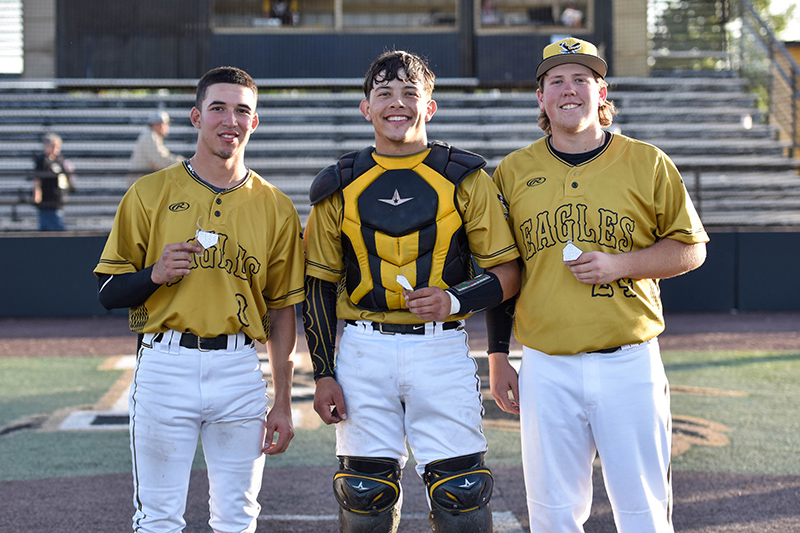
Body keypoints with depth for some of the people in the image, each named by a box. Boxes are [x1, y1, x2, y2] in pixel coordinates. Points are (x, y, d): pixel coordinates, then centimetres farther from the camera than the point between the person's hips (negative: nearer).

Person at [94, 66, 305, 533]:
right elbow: (109, 293, 5)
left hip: (240, 372, 2)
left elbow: (282, 311, 9)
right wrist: (155, 274, -16)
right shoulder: (150, 194, 3)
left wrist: (283, 404, 6)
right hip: (165, 366, -1)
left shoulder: (276, 209, 7)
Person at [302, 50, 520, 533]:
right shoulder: (340, 187, 6)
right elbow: (320, 286, 10)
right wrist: (323, 375, 3)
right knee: (366, 493, 6)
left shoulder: (464, 179, 1)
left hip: (442, 350, -1)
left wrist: (455, 300, -17)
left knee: (461, 494, -3)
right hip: (364, 351, 2)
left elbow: (507, 272, 2)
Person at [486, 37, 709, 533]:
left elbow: (690, 249, 6)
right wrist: (498, 358, 10)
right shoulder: (513, 171, 8)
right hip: (546, 368, 1)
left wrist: (618, 263, -11)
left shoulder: (648, 164, 3)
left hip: (630, 362, -1)